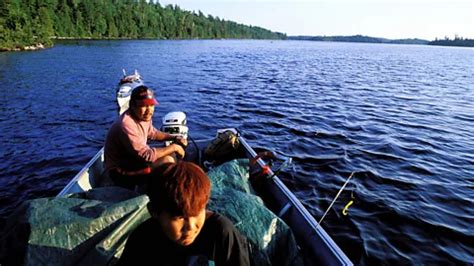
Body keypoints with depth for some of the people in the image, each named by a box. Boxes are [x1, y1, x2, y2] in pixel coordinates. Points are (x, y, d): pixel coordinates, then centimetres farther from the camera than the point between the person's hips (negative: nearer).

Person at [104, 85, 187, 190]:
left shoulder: (144, 117, -2)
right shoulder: (126, 125, -30)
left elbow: (153, 133, 18)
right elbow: (147, 155, -32)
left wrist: (174, 138, 4)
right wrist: (174, 147, -21)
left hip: (133, 159, 9)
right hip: (120, 172, -9)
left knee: (171, 154, 5)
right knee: (168, 161, -23)